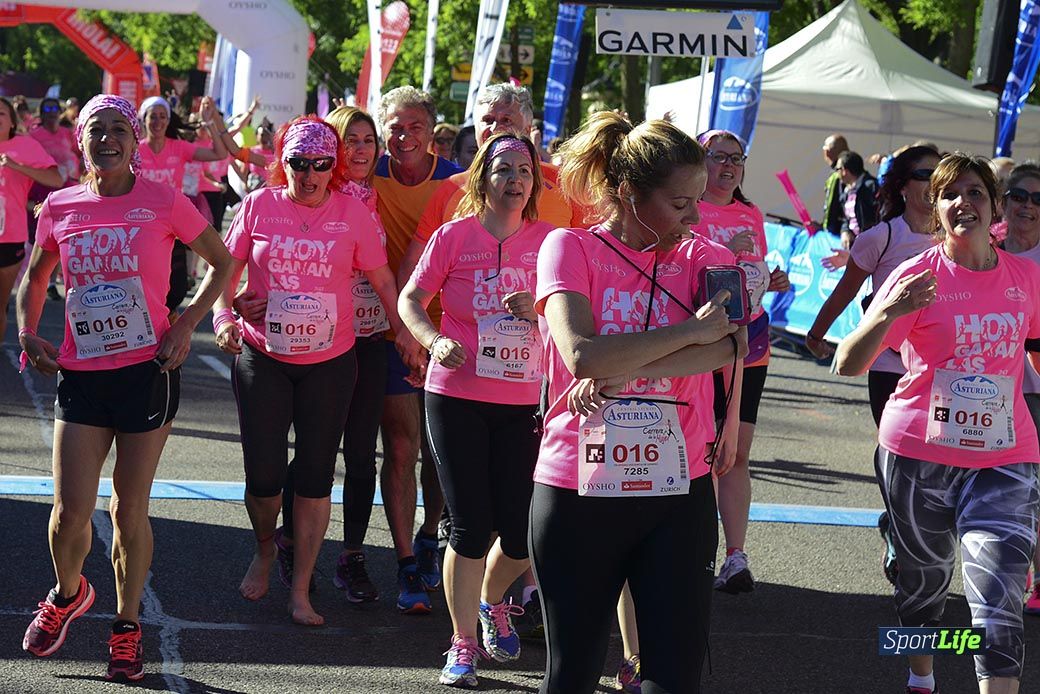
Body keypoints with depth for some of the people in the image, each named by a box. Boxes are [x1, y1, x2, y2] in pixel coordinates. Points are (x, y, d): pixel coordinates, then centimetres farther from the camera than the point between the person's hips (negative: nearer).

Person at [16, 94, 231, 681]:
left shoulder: (165, 203, -5)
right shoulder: (60, 208, 4)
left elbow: (224, 263, 5)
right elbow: (35, 277, 21)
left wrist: (187, 324, -6)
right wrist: (28, 333, 6)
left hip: (148, 369, -2)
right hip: (80, 371, 2)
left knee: (131, 510, 4)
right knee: (71, 510, -2)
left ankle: (128, 627, 21)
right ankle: (68, 595, 30)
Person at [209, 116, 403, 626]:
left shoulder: (352, 212, -2)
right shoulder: (259, 206, -2)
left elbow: (382, 281, 4)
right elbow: (227, 270, 3)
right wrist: (223, 315, -14)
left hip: (329, 363, 0)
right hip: (262, 358, 0)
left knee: (316, 475, 3)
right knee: (264, 474, -1)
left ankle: (300, 591, 13)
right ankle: (264, 550, 32)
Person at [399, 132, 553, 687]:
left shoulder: (547, 240, 4)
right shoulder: (454, 236, -2)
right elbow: (410, 299, 3)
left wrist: (539, 307, -13)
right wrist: (435, 341, -15)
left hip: (523, 402, 2)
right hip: (457, 397, -2)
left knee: (522, 532, 0)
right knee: (471, 527, -2)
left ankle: (492, 601, 34)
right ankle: (463, 643, 14)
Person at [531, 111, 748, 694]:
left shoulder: (695, 256, 6)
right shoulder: (571, 248, -3)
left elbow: (734, 345, -12)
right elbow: (582, 355, -19)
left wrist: (620, 371, -20)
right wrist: (692, 331, -13)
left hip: (679, 493, 2)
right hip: (578, 492, -2)